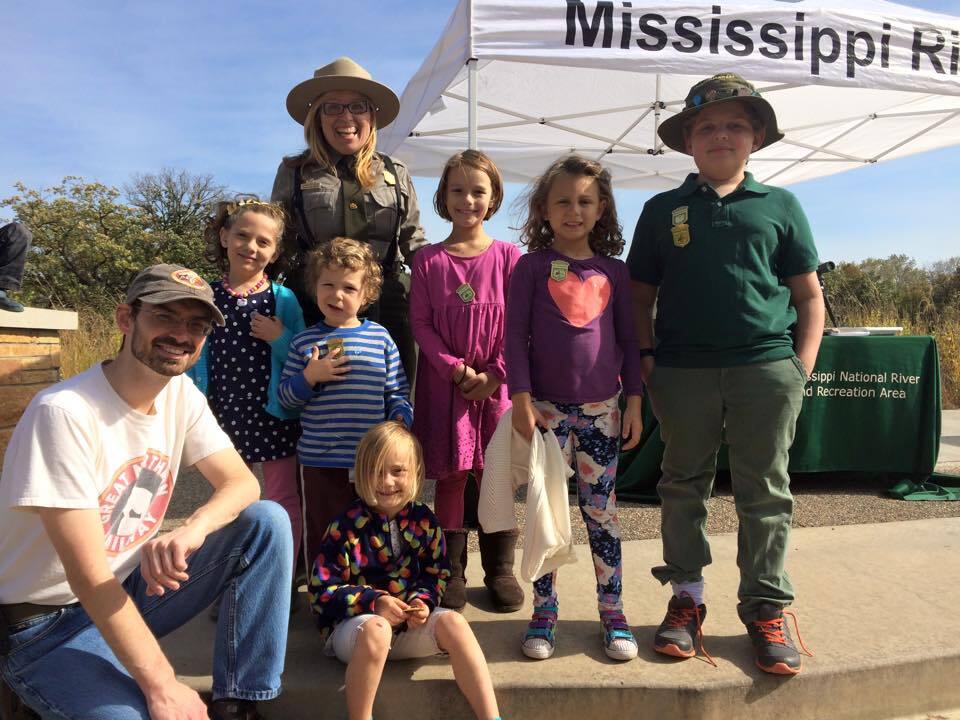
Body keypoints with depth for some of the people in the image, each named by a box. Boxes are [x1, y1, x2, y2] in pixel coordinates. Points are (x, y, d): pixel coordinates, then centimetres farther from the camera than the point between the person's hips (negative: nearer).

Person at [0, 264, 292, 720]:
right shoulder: (64, 412, -25)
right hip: (48, 623, -7)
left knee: (268, 521, -12)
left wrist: (192, 530, -30)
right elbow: (87, 576, -25)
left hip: (133, 588, 7)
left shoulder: (181, 395, -4)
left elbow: (242, 482, -6)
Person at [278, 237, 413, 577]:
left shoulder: (380, 337, 2)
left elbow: (397, 390, 7)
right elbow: (285, 397, 4)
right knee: (322, 536, 11)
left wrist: (401, 419, -10)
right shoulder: (304, 341, 2)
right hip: (320, 462, 0)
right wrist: (310, 377, -13)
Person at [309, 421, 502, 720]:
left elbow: (437, 575, 10)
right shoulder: (347, 526, -10)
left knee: (453, 623, -24)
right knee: (376, 629, -37)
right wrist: (374, 602, -21)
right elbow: (322, 591, -9)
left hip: (411, 623, 4)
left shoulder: (424, 522, 1)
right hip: (356, 622, -3)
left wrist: (423, 601, -12)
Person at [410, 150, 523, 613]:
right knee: (449, 476, 5)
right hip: (445, 383, 0)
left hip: (497, 384, 0)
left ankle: (500, 569, 23)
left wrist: (494, 374, -11)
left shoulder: (508, 257, 1)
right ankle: (451, 571, 20)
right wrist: (456, 369, -12)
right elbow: (421, 323, -1)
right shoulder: (428, 260, 3)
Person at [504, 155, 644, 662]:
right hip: (547, 406, -2)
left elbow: (628, 340, 10)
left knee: (602, 510, 7)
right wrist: (521, 398, -11)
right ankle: (543, 612, 18)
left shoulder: (614, 271, 8)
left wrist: (635, 401, 5)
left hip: (602, 406, 2)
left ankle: (612, 613, 19)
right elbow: (516, 335, -4)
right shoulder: (532, 266, 0)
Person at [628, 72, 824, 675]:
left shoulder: (780, 206, 9)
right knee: (684, 487, 9)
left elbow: (809, 294, 10)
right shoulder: (663, 211, 10)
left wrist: (802, 364, 0)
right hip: (682, 371, 1)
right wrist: (645, 358, 0)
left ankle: (766, 608, 21)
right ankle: (686, 597, 24)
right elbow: (641, 294, 11)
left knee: (766, 494, 6)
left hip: (767, 367, 0)